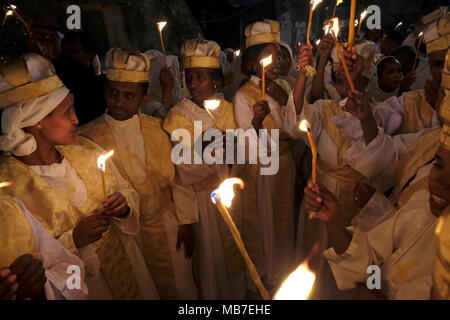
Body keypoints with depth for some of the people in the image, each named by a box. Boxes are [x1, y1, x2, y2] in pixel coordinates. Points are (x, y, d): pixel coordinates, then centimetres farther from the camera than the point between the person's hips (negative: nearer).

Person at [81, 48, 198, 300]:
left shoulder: (157, 129, -3)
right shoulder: (87, 138, -9)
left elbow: (176, 175, 1)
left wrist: (186, 222, 1)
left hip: (166, 227, 2)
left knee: (182, 288, 16)